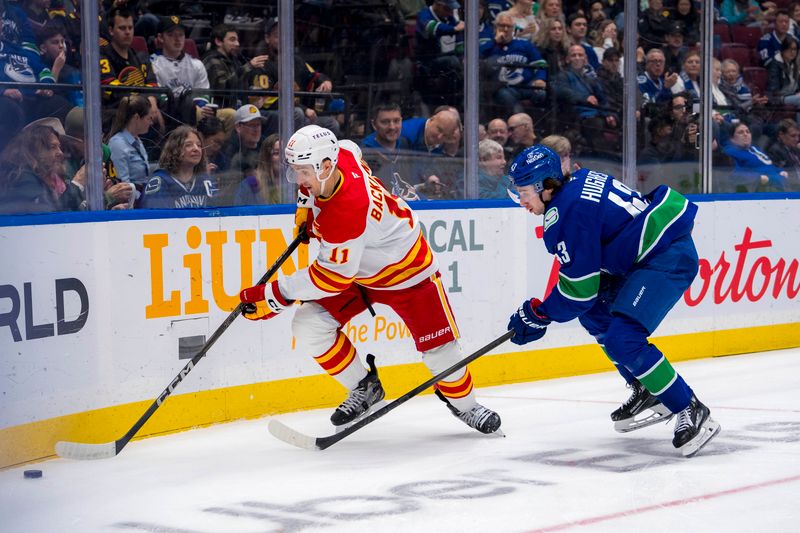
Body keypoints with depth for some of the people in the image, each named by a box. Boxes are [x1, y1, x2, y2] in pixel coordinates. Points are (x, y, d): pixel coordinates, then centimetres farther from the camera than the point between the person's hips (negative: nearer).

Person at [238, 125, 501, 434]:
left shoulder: (347, 212, -41)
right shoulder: (339, 154, -19)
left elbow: (332, 278, -35)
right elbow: (351, 148, 9)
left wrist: (273, 297, -31)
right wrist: (306, 204, 6)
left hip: (405, 269, -8)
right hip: (356, 264, 8)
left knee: (438, 346, -2)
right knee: (309, 328, -8)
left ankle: (463, 403, 29)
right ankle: (365, 388, 10)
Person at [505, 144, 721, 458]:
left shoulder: (570, 210, -20)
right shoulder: (576, 184, 11)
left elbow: (579, 288, -17)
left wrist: (538, 314, -4)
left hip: (670, 258, -11)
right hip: (644, 255, 11)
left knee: (622, 340, -19)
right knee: (594, 314, 18)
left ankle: (691, 411, -11)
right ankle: (649, 394, 23)